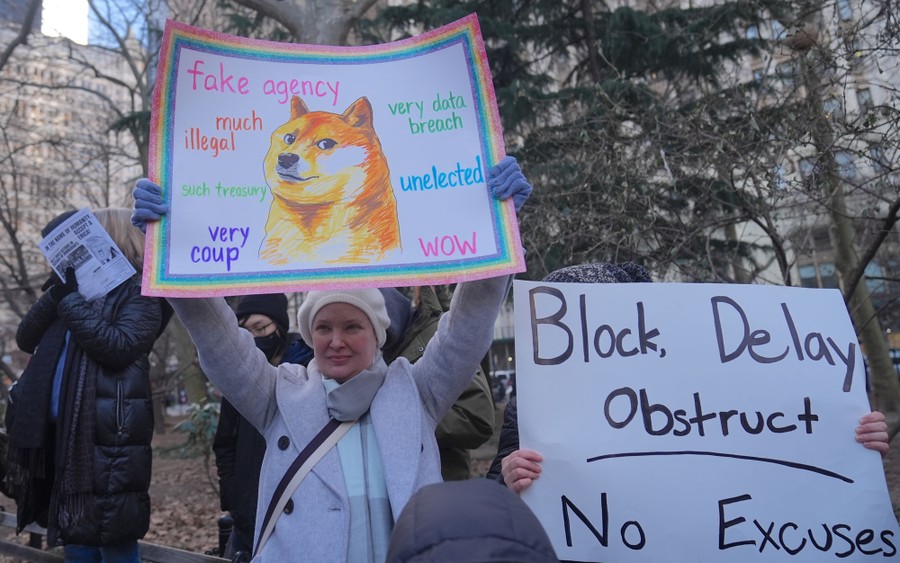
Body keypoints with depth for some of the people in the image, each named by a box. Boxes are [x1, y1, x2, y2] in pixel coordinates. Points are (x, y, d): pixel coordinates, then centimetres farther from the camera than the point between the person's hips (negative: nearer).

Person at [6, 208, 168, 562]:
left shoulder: (139, 292, -4)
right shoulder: (82, 287, 16)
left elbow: (118, 347, -19)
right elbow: (26, 339, 12)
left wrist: (71, 300, -12)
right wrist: (57, 293, -2)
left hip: (108, 438, -7)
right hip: (63, 432, 7)